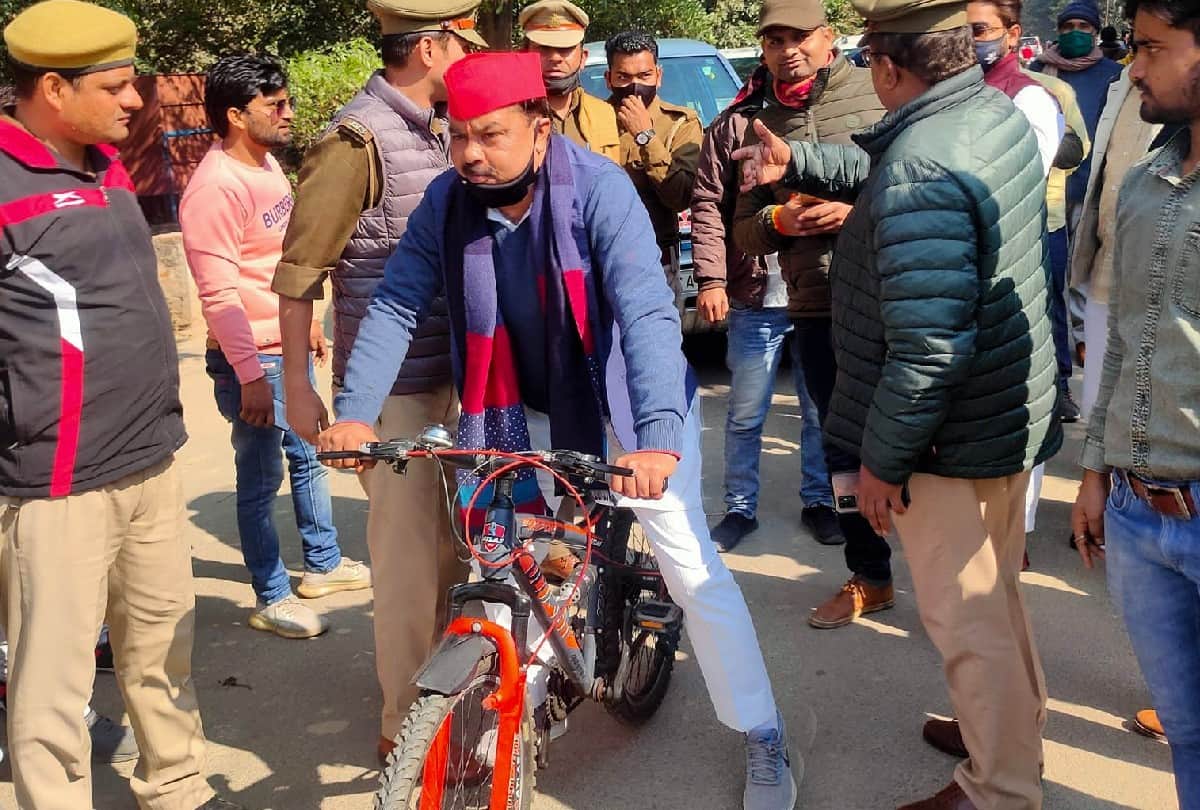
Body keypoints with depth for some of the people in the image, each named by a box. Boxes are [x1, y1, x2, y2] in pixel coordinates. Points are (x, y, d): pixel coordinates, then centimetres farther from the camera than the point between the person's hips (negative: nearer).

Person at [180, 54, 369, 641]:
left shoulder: (267, 164, 8)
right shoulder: (216, 186, -21)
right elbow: (218, 294, -24)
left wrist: (307, 323, 22)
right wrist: (251, 377, -24)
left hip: (288, 348, 9)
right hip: (251, 358, -9)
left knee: (308, 456, 20)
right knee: (261, 479, 3)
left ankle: (322, 564, 37)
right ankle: (272, 600, 17)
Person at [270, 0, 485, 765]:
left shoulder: (442, 128, 10)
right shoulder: (358, 141, -14)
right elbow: (299, 272, -12)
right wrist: (298, 384, -12)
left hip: (455, 370, 8)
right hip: (393, 383, -8)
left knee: (455, 541, 17)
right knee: (412, 552, 0)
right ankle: (405, 724, 15)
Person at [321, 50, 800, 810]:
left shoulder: (599, 188, -27)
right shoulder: (446, 202, -13)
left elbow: (648, 313, -36)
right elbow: (395, 306, -11)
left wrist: (658, 435, -48)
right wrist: (355, 411, -23)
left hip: (624, 393, -4)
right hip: (527, 401, 4)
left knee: (691, 565, -6)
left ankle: (764, 740, 10)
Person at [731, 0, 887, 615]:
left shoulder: (875, 93, 0)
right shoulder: (760, 125, 14)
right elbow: (744, 232, 16)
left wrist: (859, 209, -17)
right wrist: (778, 219, -5)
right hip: (813, 309, 5)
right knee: (843, 444, 12)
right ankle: (869, 577, 25)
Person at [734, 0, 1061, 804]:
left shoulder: (920, 175, -28)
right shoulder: (1000, 112, 2)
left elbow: (930, 347, -31)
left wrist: (882, 457, -20)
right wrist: (799, 161, 17)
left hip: (953, 439, -10)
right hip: (1013, 413, 10)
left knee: (965, 617, 6)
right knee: (995, 595, 26)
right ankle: (1017, 730, 45)